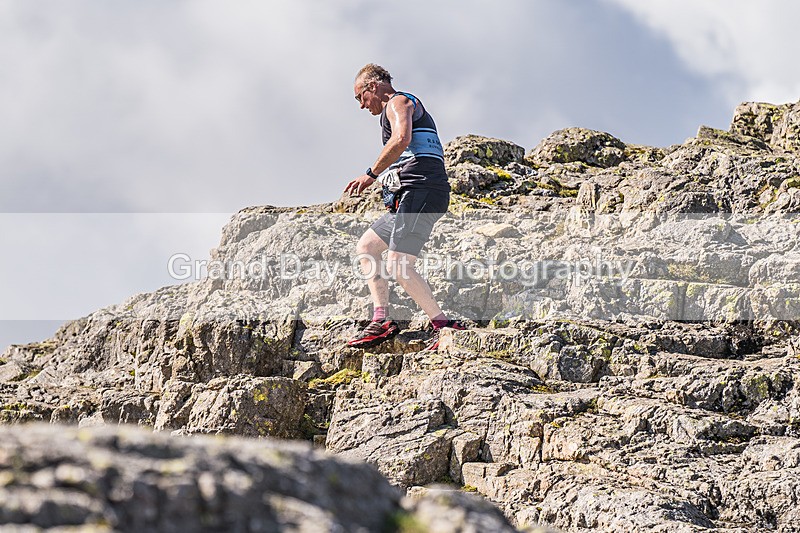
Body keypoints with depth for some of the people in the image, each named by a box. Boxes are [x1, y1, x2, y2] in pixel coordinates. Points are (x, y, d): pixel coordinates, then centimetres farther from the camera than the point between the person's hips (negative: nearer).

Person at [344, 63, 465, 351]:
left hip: (421, 192, -11)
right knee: (366, 246, 16)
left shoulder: (398, 102, 0)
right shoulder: (410, 108, 32)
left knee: (397, 266, -19)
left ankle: (444, 326, -19)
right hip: (412, 197, 11)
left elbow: (402, 139, -21)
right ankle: (382, 320, 6)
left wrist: (371, 174, -17)